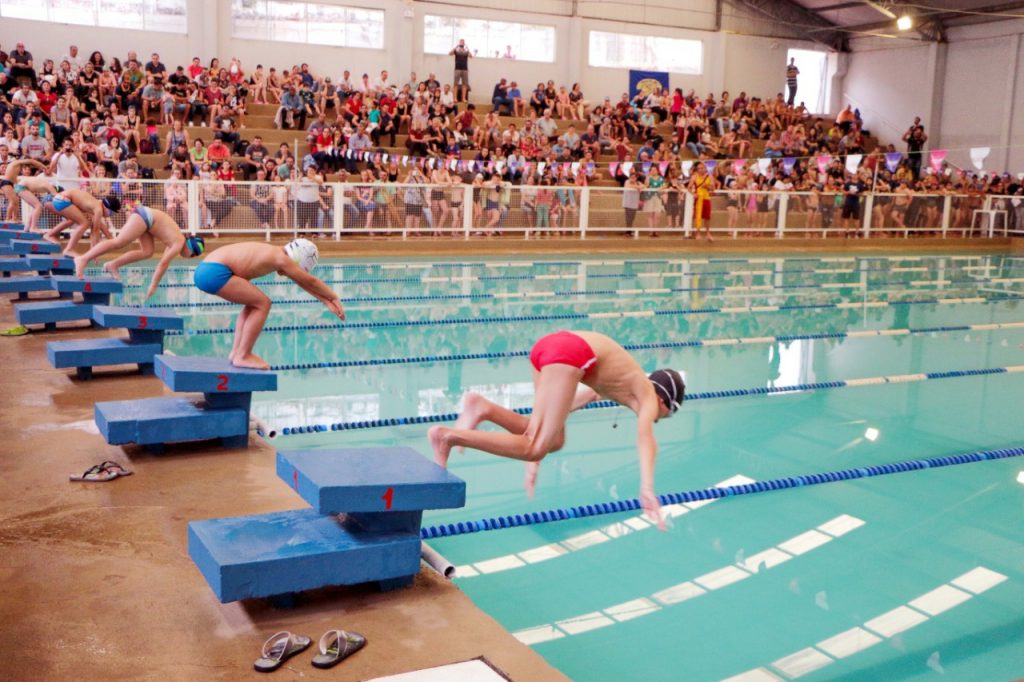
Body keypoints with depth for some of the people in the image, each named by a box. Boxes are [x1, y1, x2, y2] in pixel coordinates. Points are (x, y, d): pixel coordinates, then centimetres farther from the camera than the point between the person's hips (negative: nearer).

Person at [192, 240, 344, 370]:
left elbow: (302, 282, 26)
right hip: (215, 272, -11)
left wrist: (327, 302, 27)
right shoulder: (281, 258, -8)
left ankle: (237, 351, 21)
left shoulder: (274, 253, 20)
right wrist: (334, 298, 16)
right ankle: (242, 356, -1)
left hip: (204, 270, 11)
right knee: (262, 303, -5)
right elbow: (311, 281, 2)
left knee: (254, 302, 22)